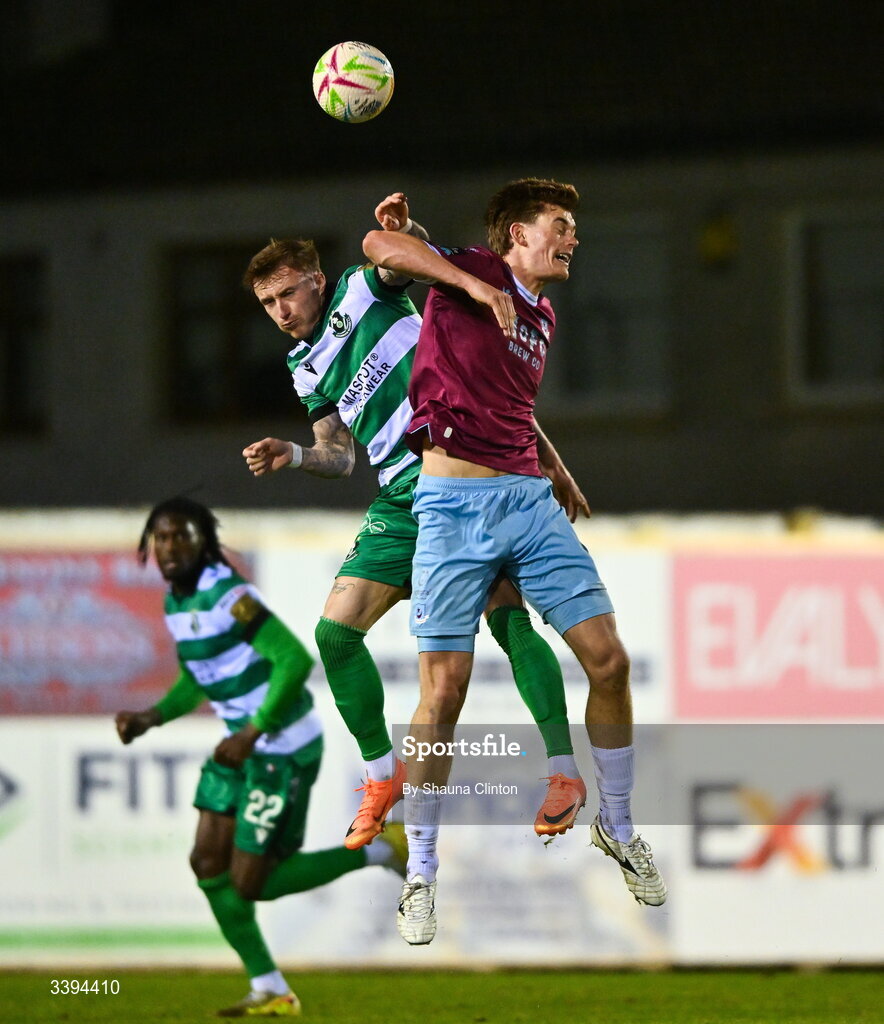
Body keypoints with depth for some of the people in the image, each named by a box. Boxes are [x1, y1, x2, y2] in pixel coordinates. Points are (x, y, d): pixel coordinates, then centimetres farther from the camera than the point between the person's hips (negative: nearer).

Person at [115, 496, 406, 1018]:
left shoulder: (228, 595, -22)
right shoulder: (176, 602, 8)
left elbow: (297, 660, -27)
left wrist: (252, 734, -28)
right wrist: (152, 717, 7)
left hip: (283, 748, -9)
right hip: (245, 744, 9)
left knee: (250, 883, -5)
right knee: (209, 864, 5)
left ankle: (381, 851, 9)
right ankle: (271, 992, 13)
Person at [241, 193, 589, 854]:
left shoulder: (363, 291, 2)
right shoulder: (308, 369, 16)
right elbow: (339, 456, 14)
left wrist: (404, 231, -39)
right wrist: (293, 456, -6)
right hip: (401, 502, 6)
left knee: (507, 617, -15)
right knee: (336, 630, -2)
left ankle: (565, 773, -9)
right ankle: (382, 776, 12)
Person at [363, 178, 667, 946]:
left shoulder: (543, 317, 20)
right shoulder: (469, 275, 0)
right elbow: (379, 245, -15)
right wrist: (471, 284, -20)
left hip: (530, 499, 6)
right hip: (455, 503, -6)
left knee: (608, 660, -2)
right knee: (445, 690, -9)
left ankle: (617, 826, 18)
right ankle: (421, 871, 4)